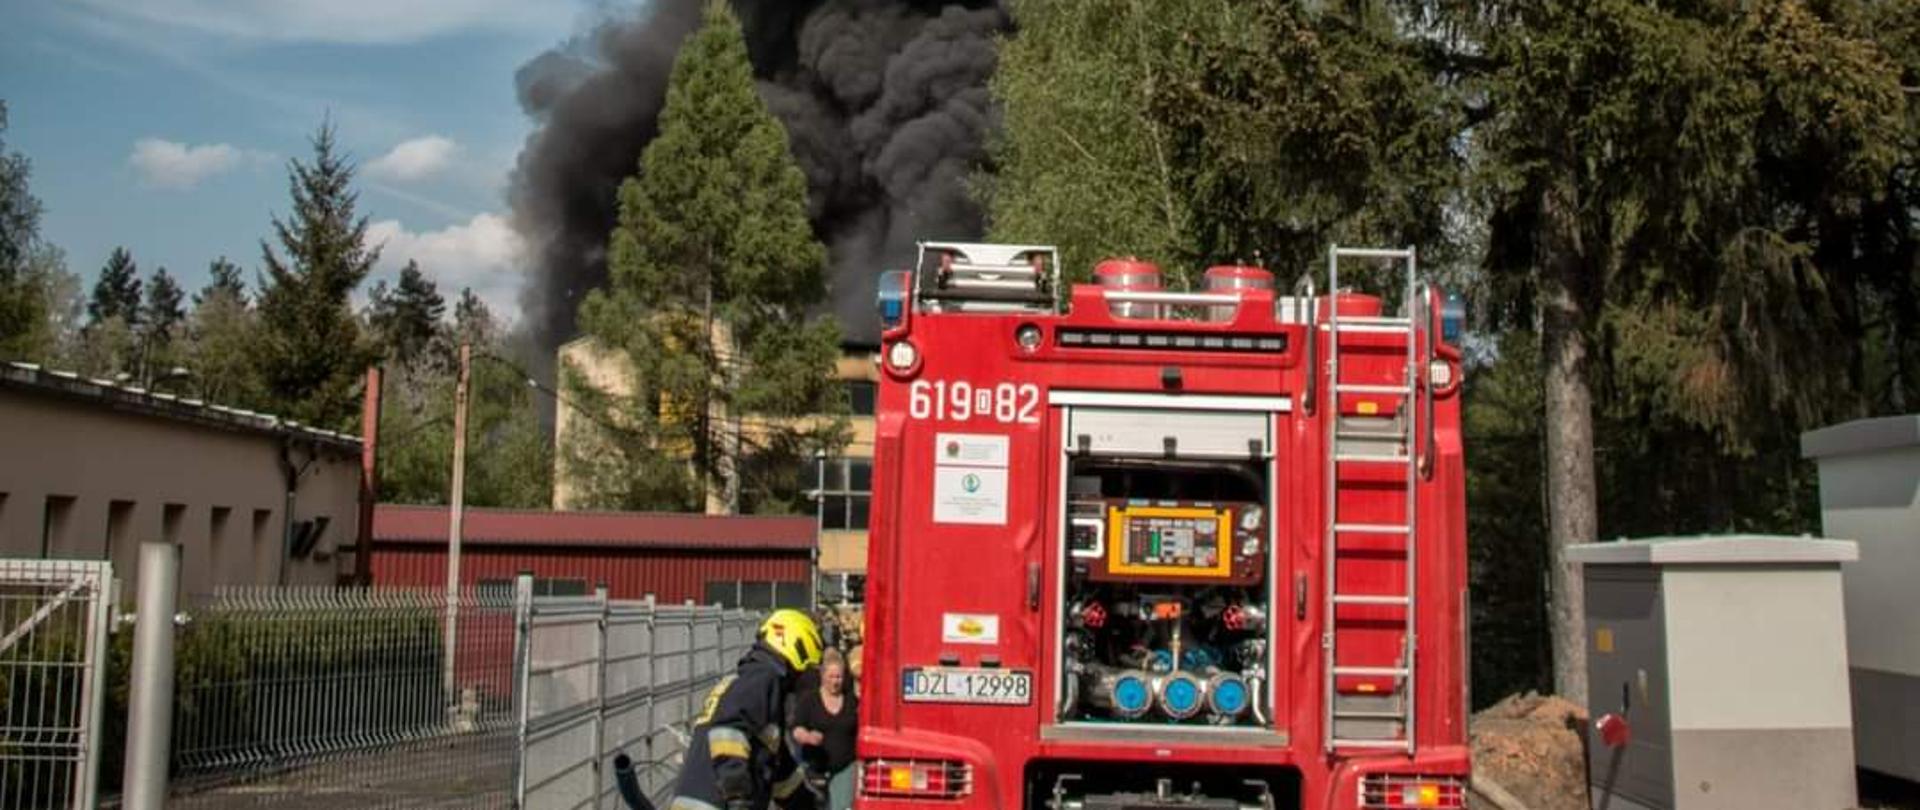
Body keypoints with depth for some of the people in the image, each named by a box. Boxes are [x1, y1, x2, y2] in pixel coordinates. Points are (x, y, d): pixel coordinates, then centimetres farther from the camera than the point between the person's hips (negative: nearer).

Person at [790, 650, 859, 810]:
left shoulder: (852, 701, 7)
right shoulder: (808, 699, 2)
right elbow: (797, 730, -7)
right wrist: (809, 736, -28)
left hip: (845, 767, 0)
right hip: (816, 768, 0)